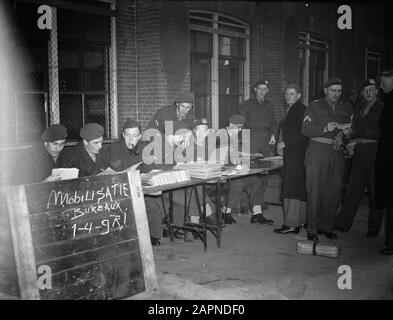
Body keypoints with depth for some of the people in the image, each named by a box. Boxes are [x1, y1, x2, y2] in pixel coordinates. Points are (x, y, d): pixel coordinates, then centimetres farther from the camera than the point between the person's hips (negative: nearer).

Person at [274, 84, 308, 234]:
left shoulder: (301, 110, -10)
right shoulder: (289, 110, 18)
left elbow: (302, 133, -16)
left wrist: (285, 143, -13)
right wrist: (280, 142, 11)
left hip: (297, 153, -9)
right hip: (290, 153, 9)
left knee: (292, 187, -9)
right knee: (297, 188, 10)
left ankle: (292, 224, -6)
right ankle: (299, 220, 15)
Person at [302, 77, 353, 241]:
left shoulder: (345, 108, 16)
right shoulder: (315, 106, 3)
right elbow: (305, 129, -5)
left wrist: (347, 130, -4)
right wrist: (325, 128, -18)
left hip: (337, 154, 4)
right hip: (318, 152, -4)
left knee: (333, 191, 4)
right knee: (315, 191, -5)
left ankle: (326, 226, 16)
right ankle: (312, 229, 1)